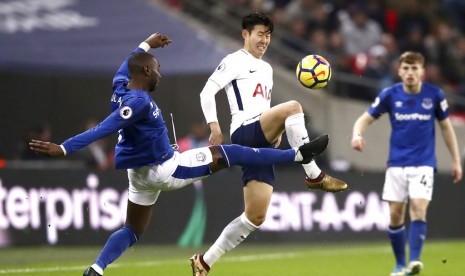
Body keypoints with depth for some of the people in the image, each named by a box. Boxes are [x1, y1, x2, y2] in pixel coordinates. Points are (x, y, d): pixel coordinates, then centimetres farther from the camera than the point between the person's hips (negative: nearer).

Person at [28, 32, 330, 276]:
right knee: (228, 154, -1)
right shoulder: (139, 102, -27)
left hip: (141, 174, 9)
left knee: (132, 231, 17)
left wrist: (146, 44, 37)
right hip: (164, 169, -9)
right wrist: (64, 149, -40)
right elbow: (102, 130, -36)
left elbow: (125, 66, 23)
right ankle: (299, 155, 5)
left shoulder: (121, 89, -1)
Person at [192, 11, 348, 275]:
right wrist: (214, 126, -15)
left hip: (260, 143, 8)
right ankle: (315, 176, -27)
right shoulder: (235, 61, 3)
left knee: (255, 217, 3)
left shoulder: (267, 68, 27)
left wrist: (277, 131, 16)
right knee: (292, 107, -31)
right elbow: (207, 92, -4)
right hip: (244, 133, -8)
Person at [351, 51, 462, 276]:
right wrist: (357, 134, -24)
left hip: (423, 163, -1)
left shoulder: (435, 95, -3)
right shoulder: (390, 95, -4)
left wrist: (456, 161, 8)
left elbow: (446, 127, 8)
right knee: (396, 215, 1)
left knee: (418, 209, -19)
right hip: (397, 163, 2)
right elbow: (366, 118, 0)